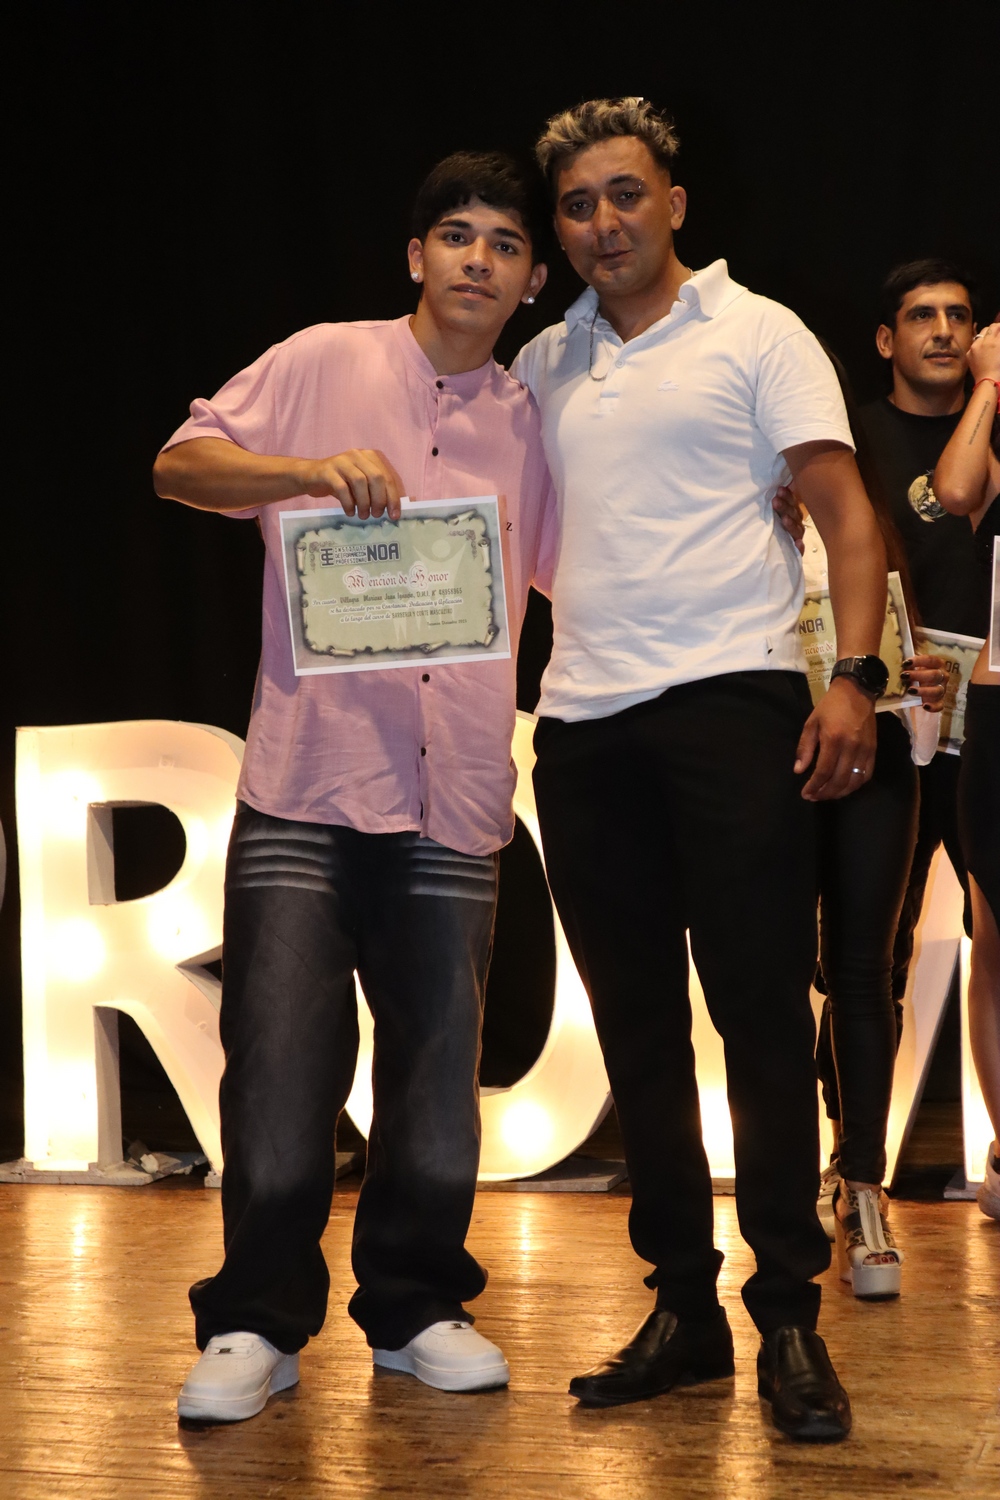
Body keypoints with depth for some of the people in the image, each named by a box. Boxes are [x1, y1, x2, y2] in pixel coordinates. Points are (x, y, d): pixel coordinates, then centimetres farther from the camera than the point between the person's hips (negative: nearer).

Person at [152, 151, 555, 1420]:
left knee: (439, 1070, 6)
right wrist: (311, 471, -16)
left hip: (455, 798, 3)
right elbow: (180, 463, 1)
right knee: (280, 1063, -4)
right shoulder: (326, 364, 5)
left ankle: (415, 1306, 23)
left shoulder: (531, 424, 14)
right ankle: (255, 1325, 12)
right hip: (307, 782, -3)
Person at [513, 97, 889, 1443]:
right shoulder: (545, 364, 18)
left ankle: (790, 1320, 4)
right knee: (637, 1026, 7)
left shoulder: (755, 334, 4)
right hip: (584, 721, 5)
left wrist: (854, 678, -15)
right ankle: (683, 1305, 17)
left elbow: (847, 515, -3)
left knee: (762, 1016, -5)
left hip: (731, 699, -5)